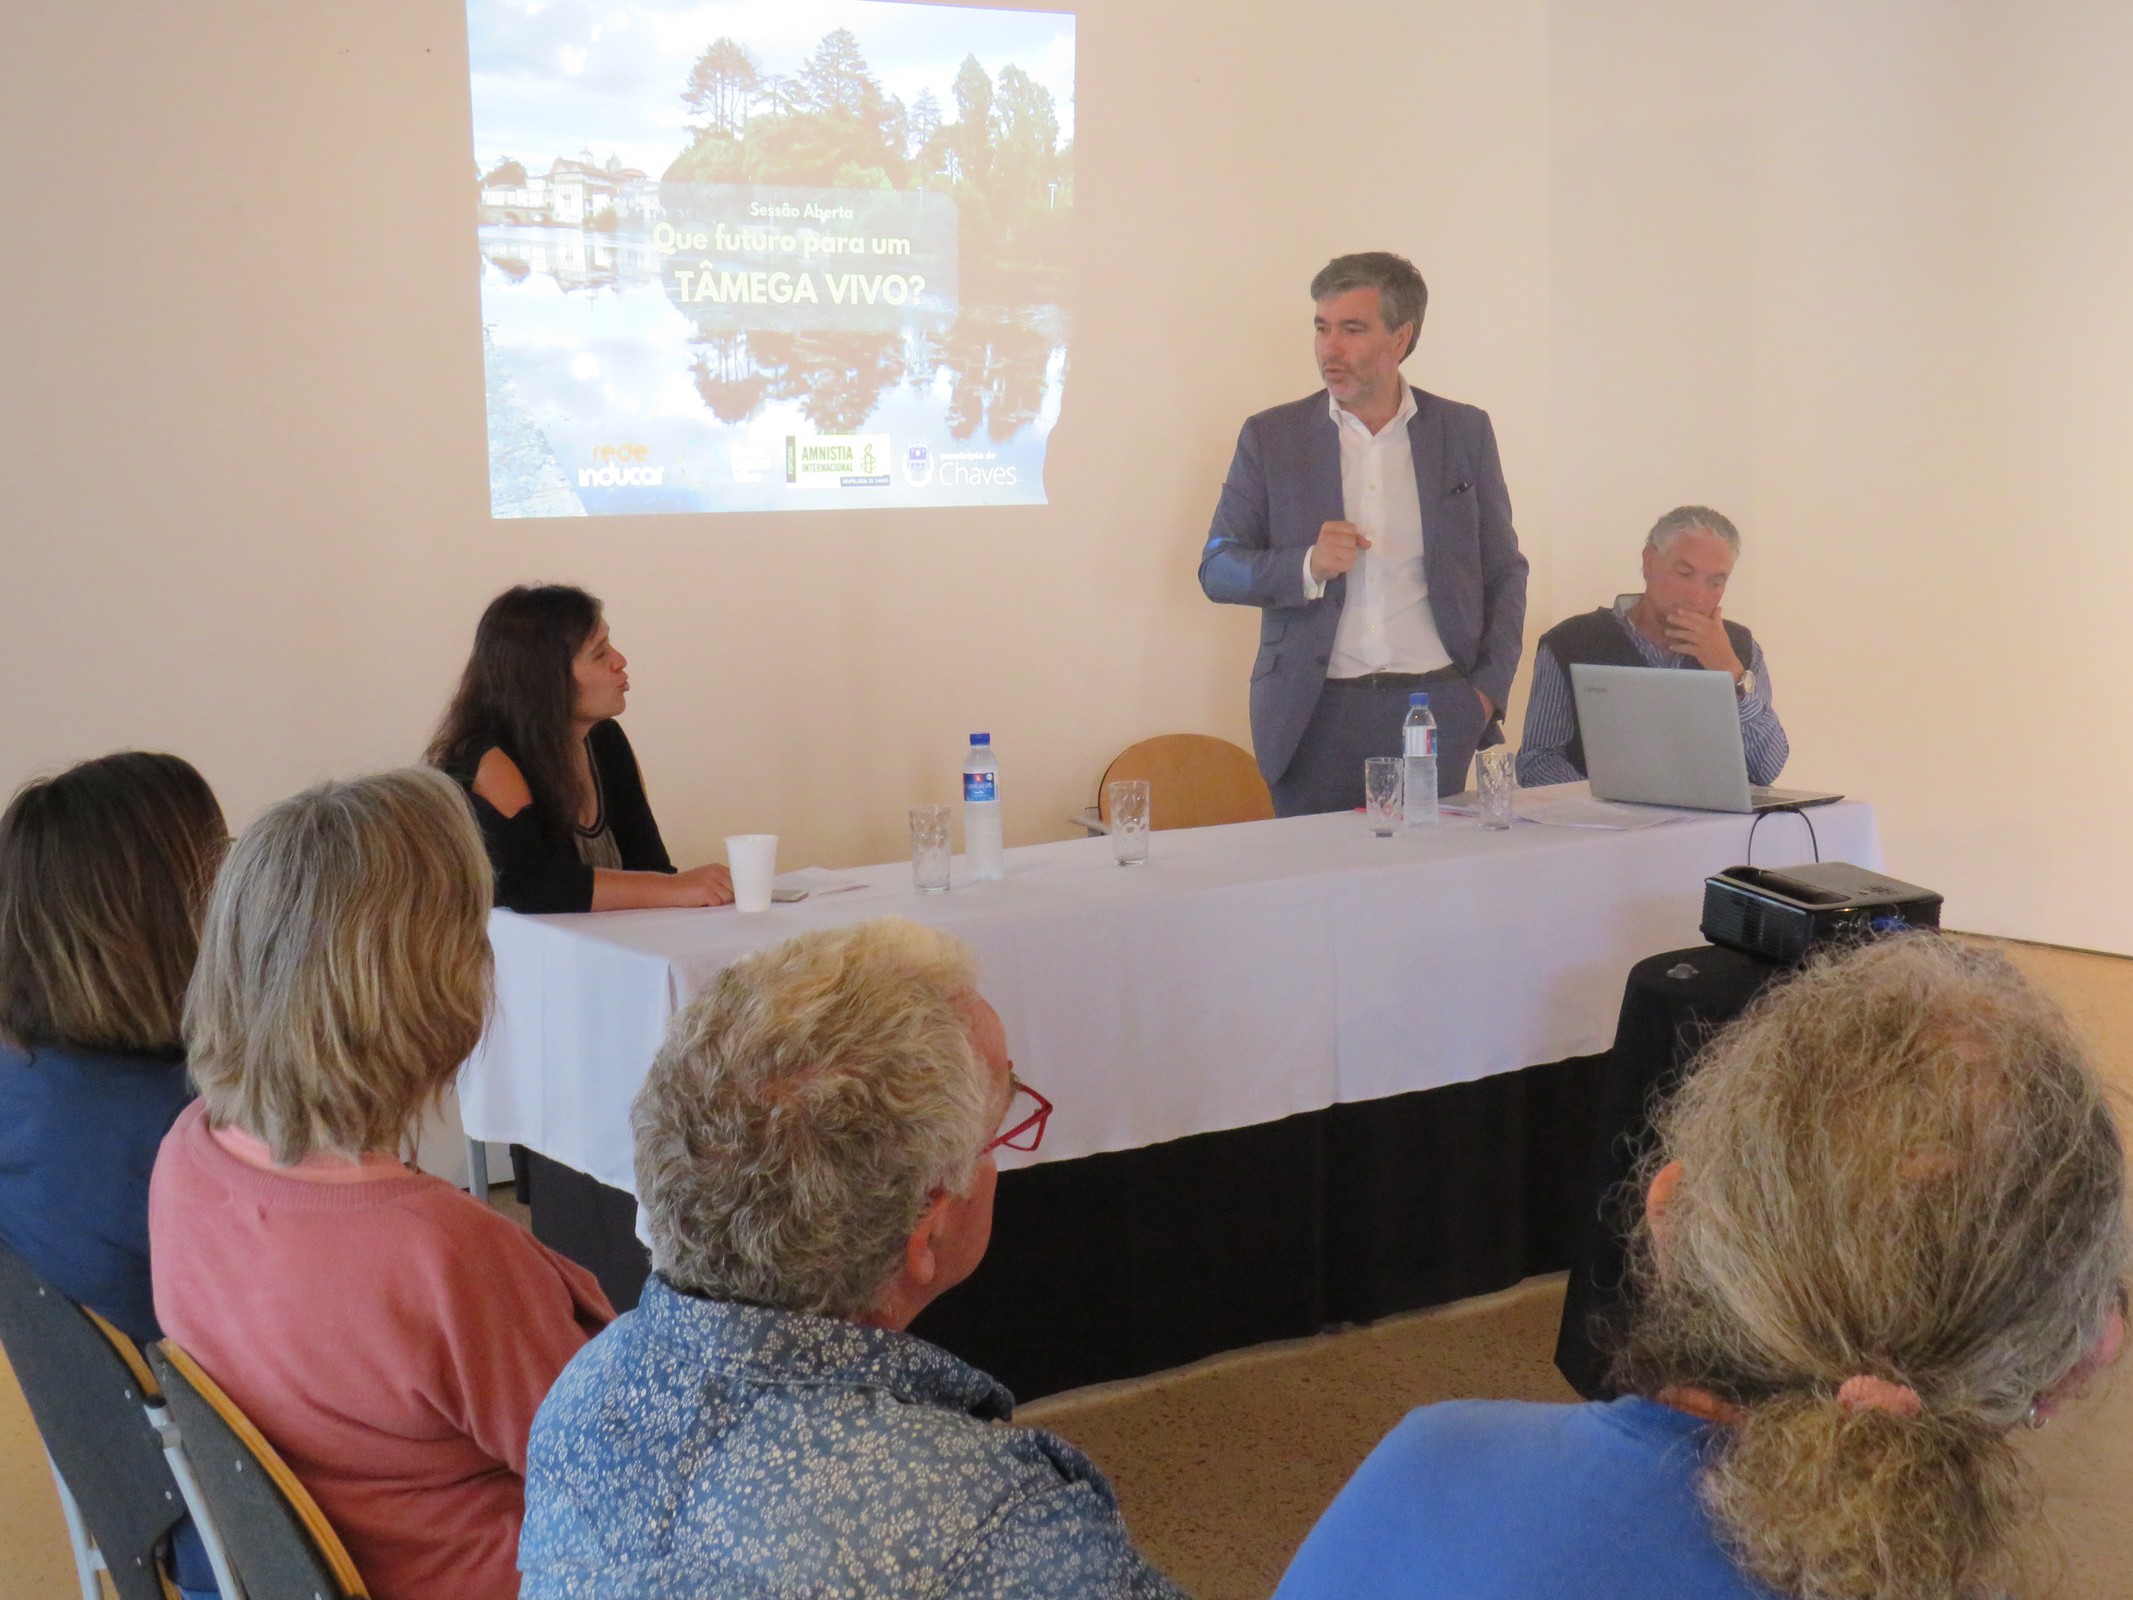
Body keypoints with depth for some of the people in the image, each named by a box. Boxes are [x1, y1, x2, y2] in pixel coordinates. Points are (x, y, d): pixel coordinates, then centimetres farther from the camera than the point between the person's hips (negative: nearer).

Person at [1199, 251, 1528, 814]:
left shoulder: (1465, 432, 9)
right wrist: (1307, 566, -14)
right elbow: (1217, 569, 4)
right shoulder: (1271, 436, 6)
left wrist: (1489, 688, 3)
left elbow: (1504, 573, 14)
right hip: (1317, 717, 0)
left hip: (1436, 710, 1)